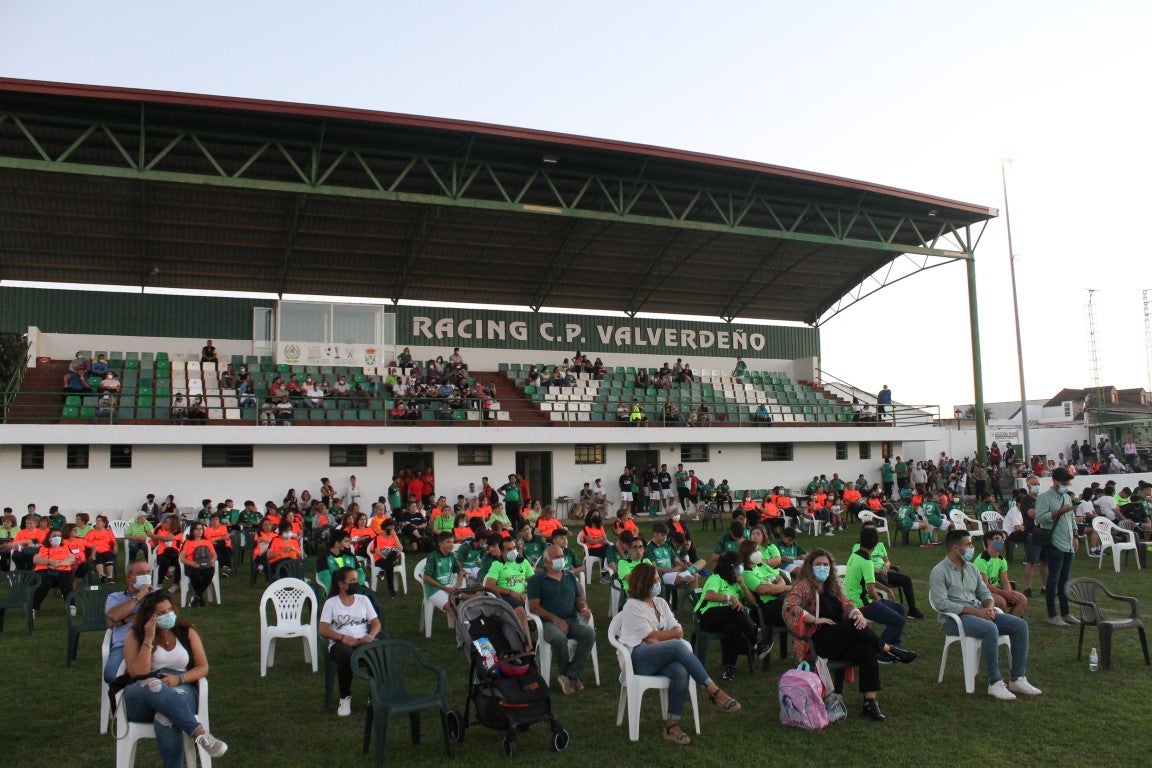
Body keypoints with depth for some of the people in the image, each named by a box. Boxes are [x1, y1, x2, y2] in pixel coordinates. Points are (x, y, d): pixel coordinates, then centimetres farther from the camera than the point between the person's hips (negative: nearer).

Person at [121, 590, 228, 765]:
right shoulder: (135, 636, 6)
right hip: (141, 697, 0)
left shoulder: (187, 632, 11)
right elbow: (137, 674, -9)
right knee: (154, 685, -40)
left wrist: (179, 678, -13)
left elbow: (203, 667, 7)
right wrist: (149, 639, -12)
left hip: (181, 690, 1)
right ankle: (200, 732, -49)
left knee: (166, 719, -38)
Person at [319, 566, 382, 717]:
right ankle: (345, 698, -16)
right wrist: (344, 638, -19)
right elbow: (323, 630, -3)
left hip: (363, 641, 2)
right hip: (340, 643, -2)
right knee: (346, 655, -40)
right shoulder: (331, 603, 7)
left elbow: (376, 623, 11)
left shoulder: (363, 599, 16)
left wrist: (371, 635, -12)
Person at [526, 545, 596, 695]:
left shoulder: (570, 577, 20)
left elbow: (579, 599, 23)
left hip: (572, 620, 4)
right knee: (559, 638, -37)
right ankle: (573, 676, -11)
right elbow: (534, 607, -5)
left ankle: (569, 676, -18)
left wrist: (584, 608, -2)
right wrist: (554, 618, -18)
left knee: (589, 633, -27)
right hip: (549, 622, -4)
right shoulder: (536, 580, 5)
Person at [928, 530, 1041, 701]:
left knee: (1020, 625, -8)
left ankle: (1018, 679, -6)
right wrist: (975, 611, -21)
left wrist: (989, 607, -5)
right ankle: (995, 683, -27)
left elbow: (984, 592, 19)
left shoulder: (971, 568, 16)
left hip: (979, 613, 8)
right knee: (990, 629, -35)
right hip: (954, 618, -8)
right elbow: (942, 604, -18)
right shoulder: (939, 572, -8)